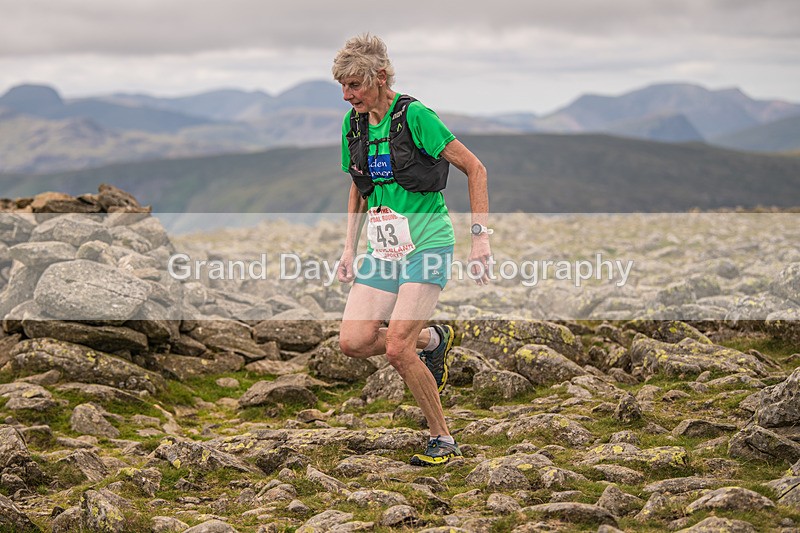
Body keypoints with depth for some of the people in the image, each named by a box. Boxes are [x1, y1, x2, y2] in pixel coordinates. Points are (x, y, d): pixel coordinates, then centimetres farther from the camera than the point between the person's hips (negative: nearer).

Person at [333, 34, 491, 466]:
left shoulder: (414, 116, -13)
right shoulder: (353, 125, 7)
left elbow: (475, 169, -9)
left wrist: (480, 236, -12)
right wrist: (349, 249, 15)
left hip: (428, 244, -6)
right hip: (383, 249, 6)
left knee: (396, 349, -16)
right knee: (353, 342, -9)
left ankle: (443, 440, 3)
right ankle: (432, 339, 19)